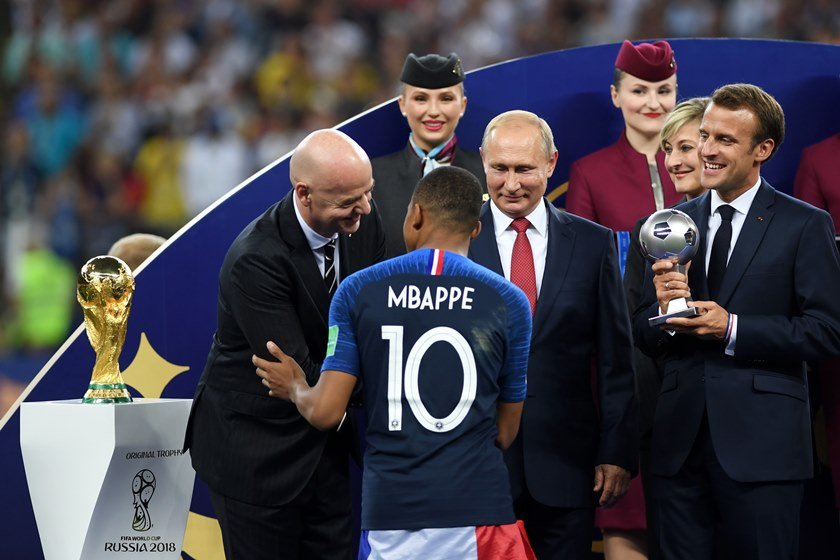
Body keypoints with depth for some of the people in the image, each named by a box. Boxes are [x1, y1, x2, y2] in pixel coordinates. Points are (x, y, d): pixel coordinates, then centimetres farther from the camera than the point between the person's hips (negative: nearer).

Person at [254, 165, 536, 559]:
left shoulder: (358, 291, 1)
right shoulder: (509, 302, 2)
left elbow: (325, 412, -1)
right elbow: (505, 433, 8)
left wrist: (295, 389, 21)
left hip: (390, 513, 1)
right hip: (478, 510, 0)